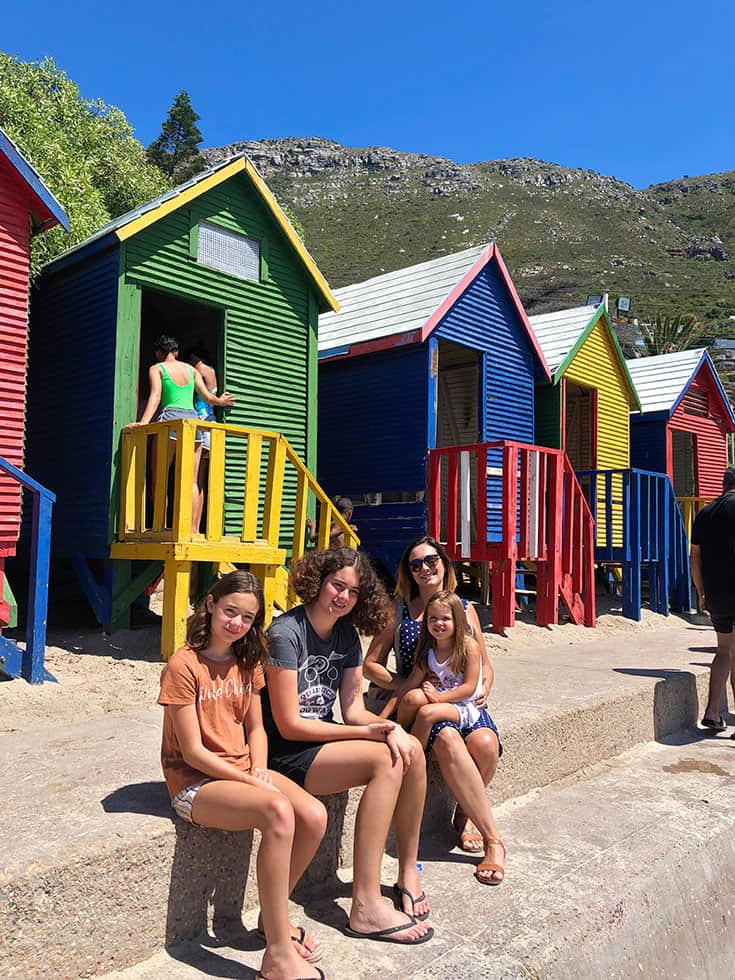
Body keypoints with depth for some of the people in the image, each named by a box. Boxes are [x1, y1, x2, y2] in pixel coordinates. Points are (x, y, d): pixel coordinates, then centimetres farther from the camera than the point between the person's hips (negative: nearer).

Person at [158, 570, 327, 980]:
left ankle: (274, 915, 7)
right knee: (278, 811, -33)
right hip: (195, 781, -7)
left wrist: (259, 768, -6)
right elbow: (193, 751, -14)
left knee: (314, 816, -18)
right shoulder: (184, 664, -14)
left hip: (244, 770, 7)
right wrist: (253, 782, -18)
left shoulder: (248, 662, 9)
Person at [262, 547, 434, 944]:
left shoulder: (346, 634, 6)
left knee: (411, 750, -12)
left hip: (321, 738, 8)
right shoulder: (286, 633, -19)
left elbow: (353, 708, 5)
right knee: (385, 760, -24)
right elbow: (289, 725, -19)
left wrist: (391, 728, -16)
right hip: (283, 752, -7)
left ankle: (408, 872, 5)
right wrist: (366, 732, -20)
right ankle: (365, 907, -19)